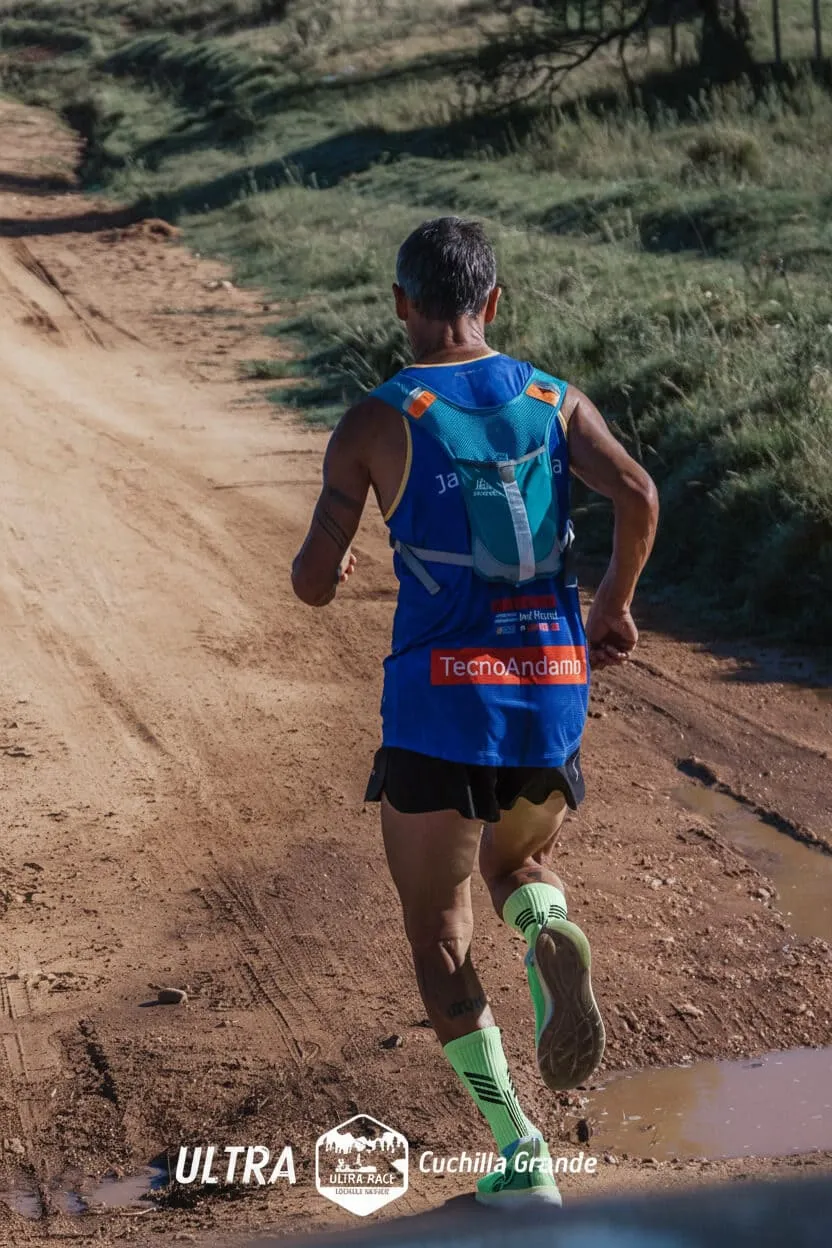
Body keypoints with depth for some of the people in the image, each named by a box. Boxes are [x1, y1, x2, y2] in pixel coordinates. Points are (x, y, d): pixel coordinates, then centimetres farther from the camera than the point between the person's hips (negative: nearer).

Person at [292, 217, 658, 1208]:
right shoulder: (555, 402, 6)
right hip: (552, 689, 3)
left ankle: (518, 1154, 4)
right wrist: (614, 605, 7)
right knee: (516, 863, 29)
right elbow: (637, 499, -9)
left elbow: (314, 586, -5)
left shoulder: (375, 425, -3)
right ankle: (552, 937, -9)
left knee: (438, 933, 12)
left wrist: (322, 561, 19)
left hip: (440, 698, -3)